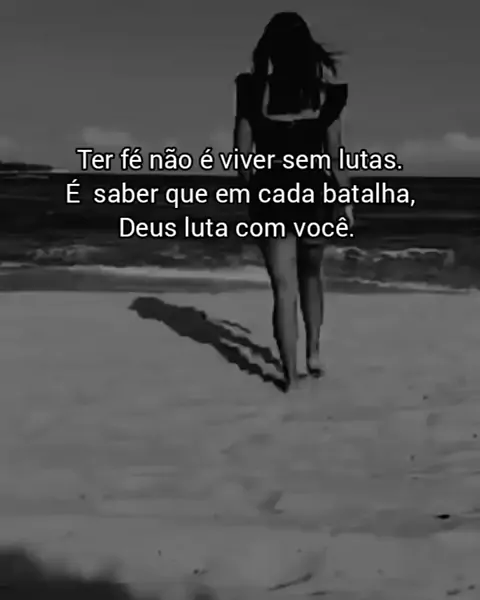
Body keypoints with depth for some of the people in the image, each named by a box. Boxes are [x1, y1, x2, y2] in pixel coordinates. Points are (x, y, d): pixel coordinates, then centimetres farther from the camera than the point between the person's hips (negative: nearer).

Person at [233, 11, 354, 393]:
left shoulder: (253, 93, -5)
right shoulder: (324, 93, -3)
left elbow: (242, 154, -3)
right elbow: (336, 155, -2)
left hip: (271, 195, -1)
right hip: (314, 194, 1)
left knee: (284, 288, 5)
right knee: (311, 275, 25)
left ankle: (291, 375, 6)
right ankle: (314, 352, 19)